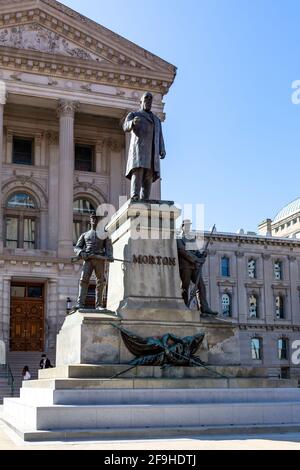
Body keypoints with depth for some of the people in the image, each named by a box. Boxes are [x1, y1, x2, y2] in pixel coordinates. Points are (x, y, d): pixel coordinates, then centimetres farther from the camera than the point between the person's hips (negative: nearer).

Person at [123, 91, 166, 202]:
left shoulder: (157, 120, 30)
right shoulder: (133, 115, 17)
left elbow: (160, 137, 18)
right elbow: (126, 128, -4)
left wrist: (162, 151, 0)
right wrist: (133, 122, -28)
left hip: (152, 152, 4)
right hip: (138, 149, -4)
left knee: (149, 176, -7)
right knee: (138, 172, -22)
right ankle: (135, 197, -33)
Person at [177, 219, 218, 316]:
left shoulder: (193, 238, 23)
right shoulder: (179, 239, 1)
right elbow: (183, 252, -12)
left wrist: (201, 255, -1)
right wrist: (196, 260, -17)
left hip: (195, 265, 6)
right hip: (184, 266, -6)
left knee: (201, 285, -3)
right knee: (185, 287, -5)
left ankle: (204, 308, -6)